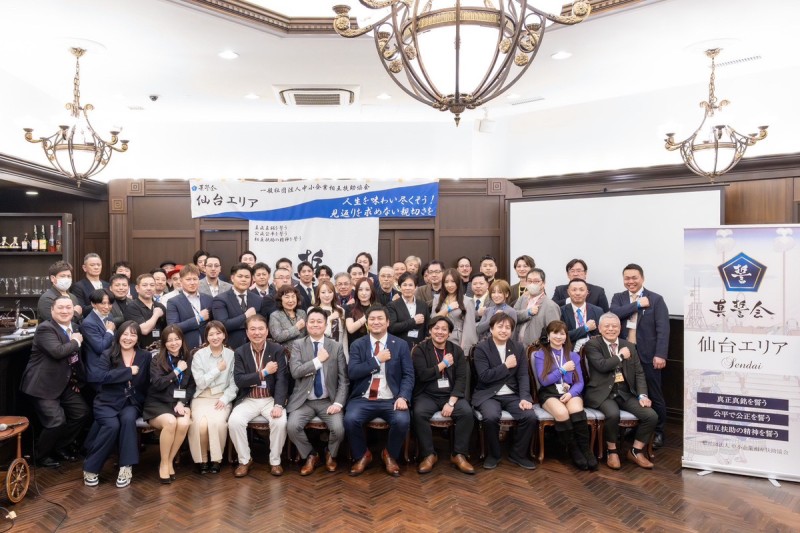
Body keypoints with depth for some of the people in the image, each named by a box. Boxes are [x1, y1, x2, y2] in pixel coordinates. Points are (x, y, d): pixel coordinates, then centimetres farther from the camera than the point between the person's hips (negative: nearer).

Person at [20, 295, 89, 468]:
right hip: (43, 384, -8)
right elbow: (58, 351, -33)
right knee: (57, 421, -14)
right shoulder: (45, 328, -17)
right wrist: (76, 341, -17)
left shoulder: (75, 327, 9)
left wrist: (76, 380, 15)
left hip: (65, 383, 8)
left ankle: (61, 446, 26)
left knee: (82, 413, 7)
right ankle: (41, 455, 12)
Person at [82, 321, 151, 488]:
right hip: (107, 402, -1)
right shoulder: (107, 355, 1)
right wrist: (129, 371, -18)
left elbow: (148, 384, 8)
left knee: (128, 419, -32)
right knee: (112, 425, -30)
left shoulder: (145, 356, 7)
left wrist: (146, 407, -5)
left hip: (131, 403, 1)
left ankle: (126, 467, -23)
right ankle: (91, 467, -9)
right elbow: (102, 377, -17)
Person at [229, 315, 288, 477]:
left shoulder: (277, 349, -2)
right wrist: (264, 372, -16)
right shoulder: (240, 352, 2)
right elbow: (239, 381, -9)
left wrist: (278, 405, -24)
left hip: (271, 398, -1)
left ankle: (275, 461, -4)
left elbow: (282, 379, -11)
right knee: (234, 421, -26)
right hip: (248, 400, 1)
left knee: (280, 421, -29)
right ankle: (245, 460, -2)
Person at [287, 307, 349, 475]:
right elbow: (295, 372, -13)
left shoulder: (336, 347, 2)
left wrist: (338, 403, -14)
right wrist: (319, 360, -15)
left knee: (339, 429, -23)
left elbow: (343, 379, -2)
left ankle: (330, 455, 14)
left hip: (328, 401, 0)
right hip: (303, 401, 0)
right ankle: (310, 456, 6)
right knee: (292, 426, -25)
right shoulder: (298, 346, 2)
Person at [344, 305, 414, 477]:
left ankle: (390, 455, 5)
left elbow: (408, 375, 1)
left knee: (402, 421, -29)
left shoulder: (401, 345, 7)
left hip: (391, 400, 0)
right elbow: (352, 373, -6)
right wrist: (377, 360, -11)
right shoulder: (357, 345, 7)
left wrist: (403, 397, -16)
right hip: (363, 399, 1)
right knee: (350, 419, -28)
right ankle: (362, 455, 3)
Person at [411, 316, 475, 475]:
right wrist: (443, 364, -9)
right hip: (427, 395, -2)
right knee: (419, 413, -32)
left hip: (451, 395, 2)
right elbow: (422, 375, -14)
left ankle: (459, 454, -11)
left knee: (467, 412, -27)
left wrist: (451, 402, -16)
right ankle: (429, 455, -14)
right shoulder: (420, 349, 0)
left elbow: (461, 378, -2)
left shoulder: (457, 350, 7)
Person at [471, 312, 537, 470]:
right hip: (488, 395, -4)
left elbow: (523, 376, 2)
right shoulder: (481, 348, -4)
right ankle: (493, 455, -4)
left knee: (530, 417, -22)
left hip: (512, 395, 4)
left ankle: (518, 454, 4)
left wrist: (524, 398, -13)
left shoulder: (518, 348, 10)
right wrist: (506, 366, -12)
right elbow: (484, 376, -13)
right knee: (491, 417, -33)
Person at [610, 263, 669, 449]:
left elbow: (663, 329, -7)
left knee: (654, 396, 7)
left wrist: (660, 354, -16)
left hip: (647, 355, -2)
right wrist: (638, 304, -13)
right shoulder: (618, 298, 10)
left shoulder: (656, 299, 0)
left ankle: (658, 432, 21)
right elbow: (614, 313, -12)